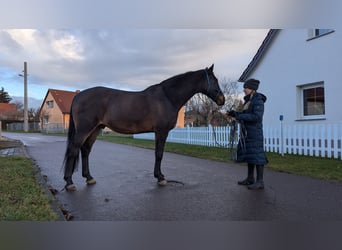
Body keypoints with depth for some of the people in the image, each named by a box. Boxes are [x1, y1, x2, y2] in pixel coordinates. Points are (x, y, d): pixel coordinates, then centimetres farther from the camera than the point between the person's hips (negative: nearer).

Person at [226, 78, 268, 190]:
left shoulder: (258, 100, -13)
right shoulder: (248, 100, 13)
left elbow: (257, 116, -23)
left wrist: (240, 116, -22)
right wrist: (234, 114, 5)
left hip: (254, 132, -9)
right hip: (246, 132, 9)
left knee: (256, 155, -5)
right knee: (248, 154, 12)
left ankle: (260, 182, 2)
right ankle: (250, 178, 22)